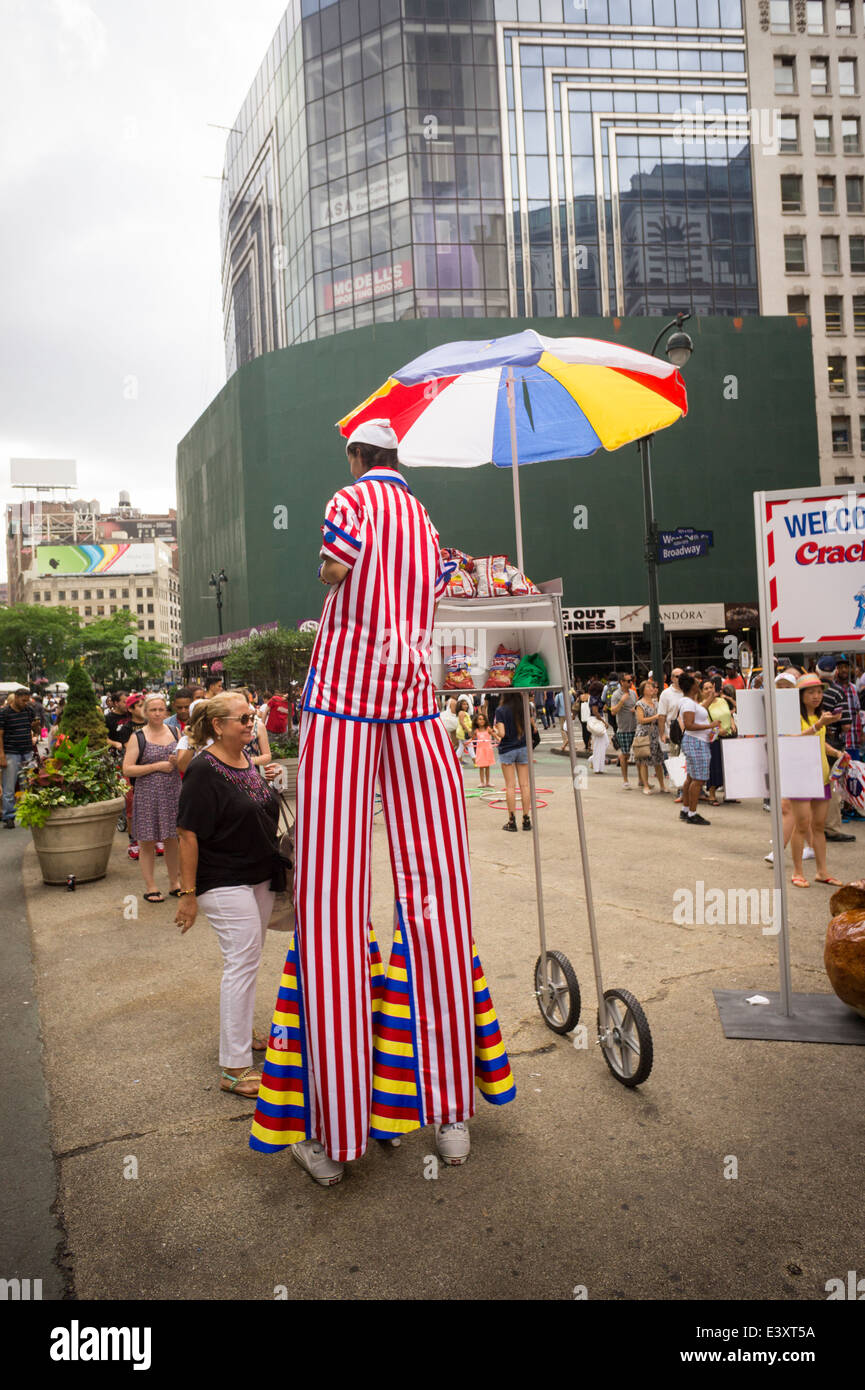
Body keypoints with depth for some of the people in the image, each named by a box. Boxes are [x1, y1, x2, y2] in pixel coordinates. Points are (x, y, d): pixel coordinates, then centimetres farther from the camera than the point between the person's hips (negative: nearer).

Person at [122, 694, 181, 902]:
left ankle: (175, 882, 21)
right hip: (147, 796, -3)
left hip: (173, 793, 3)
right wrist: (158, 766, -15)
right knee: (147, 841, 3)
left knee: (172, 840, 9)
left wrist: (177, 762, -6)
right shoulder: (138, 737, -2)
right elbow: (127, 769, -9)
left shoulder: (174, 732, 9)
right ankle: (150, 886, 14)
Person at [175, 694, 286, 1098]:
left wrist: (275, 869, 22)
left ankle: (242, 1032, 38)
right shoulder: (203, 770, -17)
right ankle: (234, 1068, 1)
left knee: (249, 957, 19)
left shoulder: (246, 759, 8)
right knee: (242, 962, -7)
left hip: (260, 877, 8)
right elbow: (188, 835, -18)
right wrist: (188, 894, -19)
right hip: (224, 883, -8)